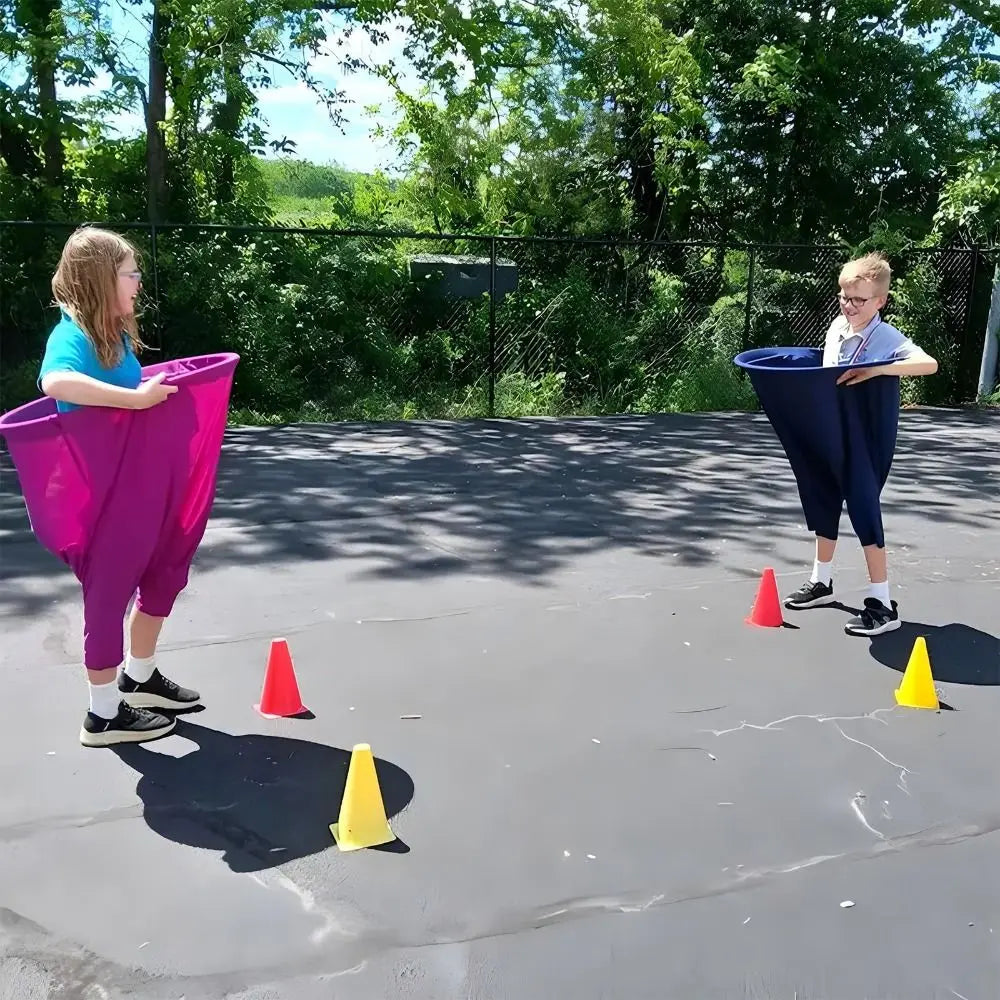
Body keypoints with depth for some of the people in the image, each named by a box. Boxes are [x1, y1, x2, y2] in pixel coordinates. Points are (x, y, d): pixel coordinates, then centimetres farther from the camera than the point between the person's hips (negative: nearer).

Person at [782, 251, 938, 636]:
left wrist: (878, 370, -42)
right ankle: (821, 581, 34)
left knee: (863, 507, -7)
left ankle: (882, 603, 3)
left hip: (870, 438, -7)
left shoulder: (887, 338, -18)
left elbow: (929, 363, -34)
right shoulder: (837, 328, 3)